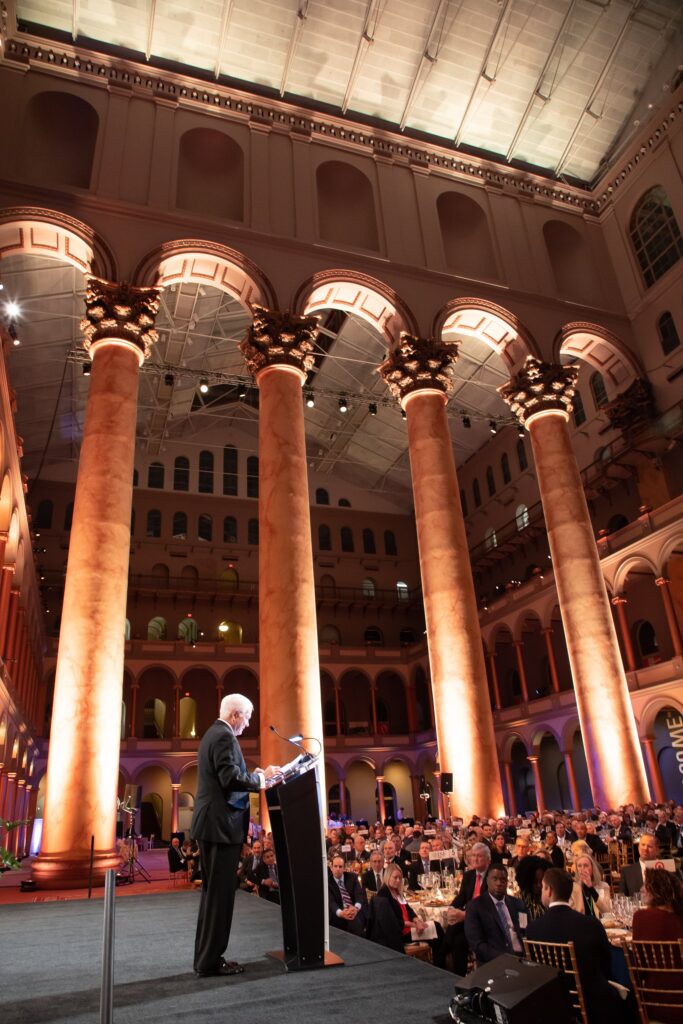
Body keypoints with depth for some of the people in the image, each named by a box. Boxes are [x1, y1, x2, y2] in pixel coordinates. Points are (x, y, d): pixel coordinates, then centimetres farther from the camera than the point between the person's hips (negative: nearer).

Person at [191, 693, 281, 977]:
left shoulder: (213, 733, 16)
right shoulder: (224, 736, -16)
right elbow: (230, 778, -24)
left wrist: (254, 776, 12)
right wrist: (261, 777, -12)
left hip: (211, 823, 11)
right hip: (221, 824, -11)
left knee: (213, 891, 16)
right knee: (220, 893, -2)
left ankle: (206, 957, 24)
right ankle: (210, 961, 5)